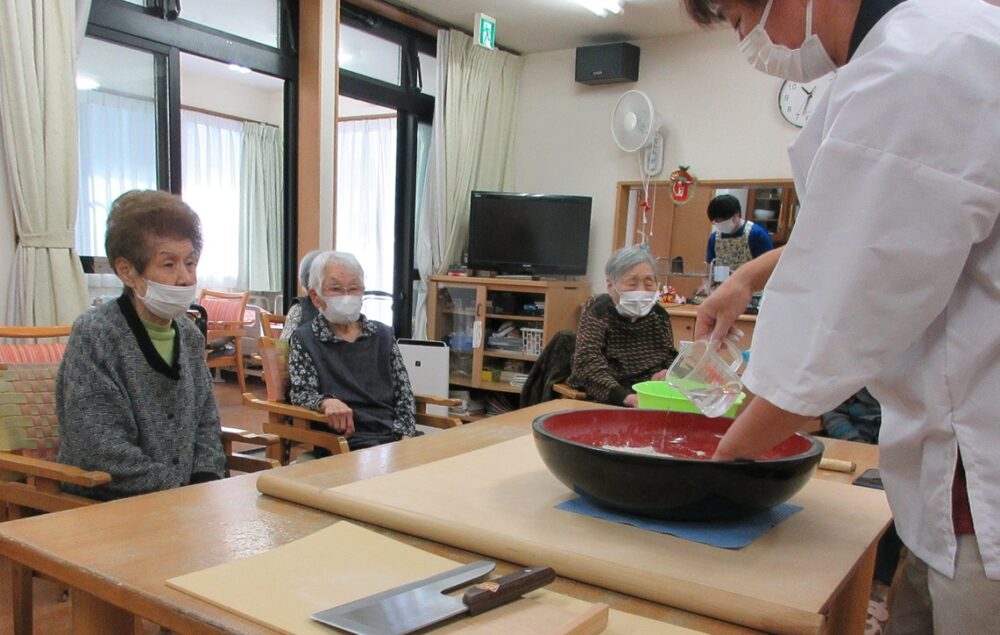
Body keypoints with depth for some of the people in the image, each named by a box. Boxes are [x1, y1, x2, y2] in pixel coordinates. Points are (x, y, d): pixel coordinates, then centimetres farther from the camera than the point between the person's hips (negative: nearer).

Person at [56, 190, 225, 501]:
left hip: (189, 496, 6)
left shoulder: (189, 334, 7)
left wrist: (205, 480, -3)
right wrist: (185, 495, -16)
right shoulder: (93, 336, -12)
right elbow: (104, 454, -17)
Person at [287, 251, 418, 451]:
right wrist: (327, 402, -25)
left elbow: (403, 391, 13)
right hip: (345, 440, -4)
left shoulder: (382, 335, 18)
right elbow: (301, 392, -2)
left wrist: (406, 435, -3)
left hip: (394, 434, 4)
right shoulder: (304, 339, 8)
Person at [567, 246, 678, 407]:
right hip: (605, 403, -5)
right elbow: (587, 363, -19)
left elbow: (670, 356, 19)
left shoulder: (658, 315, 8)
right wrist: (625, 396, -34)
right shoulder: (597, 312, -7)